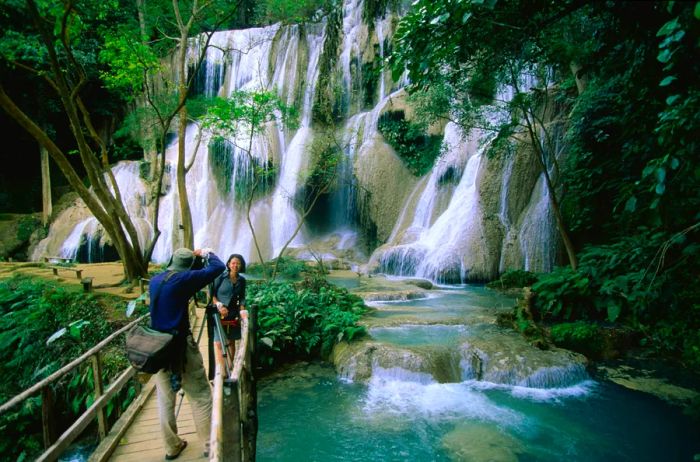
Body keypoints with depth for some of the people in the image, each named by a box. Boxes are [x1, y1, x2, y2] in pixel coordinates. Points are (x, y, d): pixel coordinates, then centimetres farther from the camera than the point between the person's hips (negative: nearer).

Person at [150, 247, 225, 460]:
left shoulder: (155, 281, 7)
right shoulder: (184, 279, -12)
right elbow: (218, 267, -11)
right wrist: (206, 253, 7)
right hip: (180, 345, -7)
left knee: (165, 400, 16)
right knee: (201, 396, 6)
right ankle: (210, 444, 14)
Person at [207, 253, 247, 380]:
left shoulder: (242, 280, 5)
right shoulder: (221, 276, -7)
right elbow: (211, 293, -6)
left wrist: (242, 312, 1)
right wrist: (219, 305, -17)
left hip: (232, 314, 4)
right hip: (217, 313, -4)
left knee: (231, 341, 9)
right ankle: (215, 371, 1)